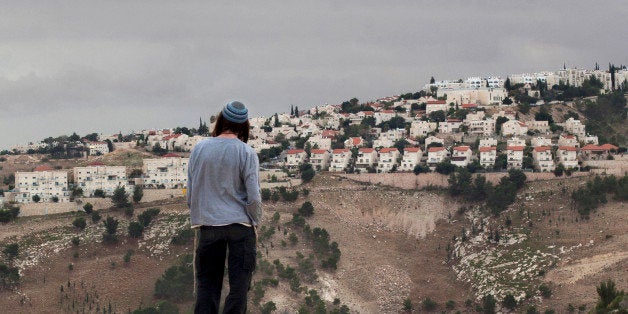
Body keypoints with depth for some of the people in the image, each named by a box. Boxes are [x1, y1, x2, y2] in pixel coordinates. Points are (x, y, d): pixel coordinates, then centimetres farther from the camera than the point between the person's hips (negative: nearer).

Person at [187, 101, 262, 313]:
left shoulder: (199, 149, 1)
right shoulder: (246, 153, -6)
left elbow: (190, 194, 5)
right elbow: (253, 197, -8)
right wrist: (255, 223, 8)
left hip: (207, 226, 2)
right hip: (240, 224, -2)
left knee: (206, 285, 9)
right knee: (238, 285, 2)